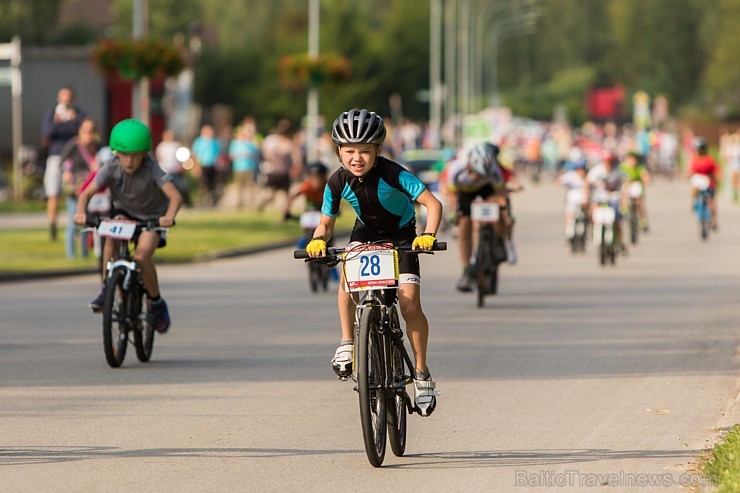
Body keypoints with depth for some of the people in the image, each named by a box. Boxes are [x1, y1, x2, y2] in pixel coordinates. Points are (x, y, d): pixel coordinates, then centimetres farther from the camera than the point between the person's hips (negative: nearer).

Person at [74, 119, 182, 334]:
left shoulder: (152, 169, -27)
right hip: (123, 212, 3)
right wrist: (81, 212, -45)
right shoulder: (111, 168, -21)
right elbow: (87, 193, -25)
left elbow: (175, 196, -36)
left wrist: (169, 216, -56)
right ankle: (106, 290, -18)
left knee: (141, 256, -25)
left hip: (151, 217, -3)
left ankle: (157, 303, -1)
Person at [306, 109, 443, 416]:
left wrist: (428, 235, -46)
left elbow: (432, 203, -30)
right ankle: (347, 343, -15)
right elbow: (327, 223, -6)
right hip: (366, 232, 3)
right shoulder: (338, 182, -19)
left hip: (401, 235, -3)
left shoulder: (392, 174, -30)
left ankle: (421, 373, -1)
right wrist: (319, 239, -29)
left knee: (410, 303, -15)